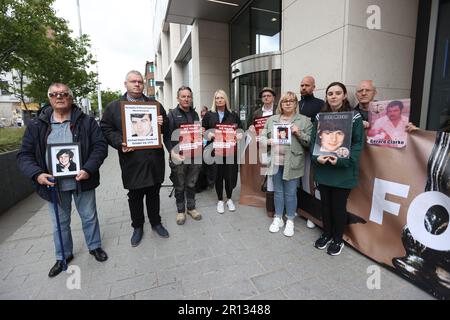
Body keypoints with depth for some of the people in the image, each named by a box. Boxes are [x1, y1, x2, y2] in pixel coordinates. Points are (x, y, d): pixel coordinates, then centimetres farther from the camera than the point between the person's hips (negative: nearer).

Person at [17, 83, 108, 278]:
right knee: (60, 223, 18)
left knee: (89, 217, 14)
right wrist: (36, 174, -16)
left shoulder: (86, 122, -3)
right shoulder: (36, 125, 2)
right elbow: (25, 154, 2)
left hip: (82, 182, -2)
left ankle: (94, 247, 37)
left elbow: (100, 146, -8)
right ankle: (63, 256, 39)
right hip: (54, 184, 2)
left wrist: (88, 169, -21)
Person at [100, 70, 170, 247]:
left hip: (154, 159, 1)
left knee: (153, 194, 15)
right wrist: (120, 144, -14)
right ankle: (137, 227, 31)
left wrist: (162, 124, -11)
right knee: (135, 196, 12)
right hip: (132, 161, -1)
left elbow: (167, 128, 12)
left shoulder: (155, 105, 9)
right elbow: (106, 130, 3)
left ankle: (156, 222, 34)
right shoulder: (113, 106, 5)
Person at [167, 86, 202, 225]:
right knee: (179, 186, 9)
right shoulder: (172, 114, -3)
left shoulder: (195, 114, 11)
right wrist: (173, 152, -20)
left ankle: (191, 208, 32)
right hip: (179, 156, -4)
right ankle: (180, 211, 26)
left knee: (191, 185, 15)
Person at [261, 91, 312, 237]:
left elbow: (310, 142, -2)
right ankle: (278, 218, 30)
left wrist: (299, 133, -17)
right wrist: (267, 141, -9)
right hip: (275, 161, 3)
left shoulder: (304, 120, 1)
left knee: (290, 192, 7)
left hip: (292, 162, -3)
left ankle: (290, 220, 26)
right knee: (278, 191, 14)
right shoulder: (272, 119, 11)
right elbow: (263, 136, 12)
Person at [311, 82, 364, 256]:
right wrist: (316, 157, -13)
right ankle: (327, 234, 36)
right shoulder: (320, 116, 7)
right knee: (325, 203, 15)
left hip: (343, 171, -3)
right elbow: (313, 140, 5)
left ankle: (338, 239, 30)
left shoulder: (354, 117, -4)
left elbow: (358, 143, -9)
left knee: (339, 206, 8)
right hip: (323, 169, 3)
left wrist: (342, 160, -22)